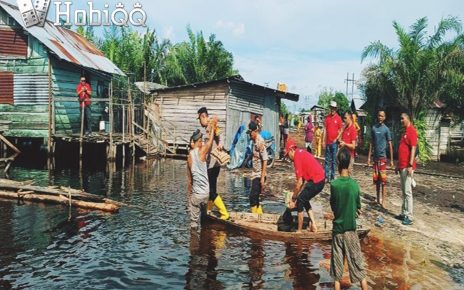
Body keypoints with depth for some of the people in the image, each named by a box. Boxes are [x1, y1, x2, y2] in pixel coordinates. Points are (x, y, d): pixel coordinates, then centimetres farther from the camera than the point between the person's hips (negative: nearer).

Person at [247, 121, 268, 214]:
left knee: (253, 197, -9)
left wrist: (262, 177, -21)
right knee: (254, 198, 13)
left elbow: (265, 160, -20)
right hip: (255, 174, 9)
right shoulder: (254, 142, 9)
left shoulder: (260, 142, -17)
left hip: (259, 175, -9)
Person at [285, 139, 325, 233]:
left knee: (300, 202, 0)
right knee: (304, 200, 22)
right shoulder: (301, 152, 14)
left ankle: (299, 230, 7)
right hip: (321, 179, 9)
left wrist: (294, 198, -3)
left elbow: (300, 183, -14)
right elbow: (303, 177, 19)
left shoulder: (297, 158, -14)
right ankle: (313, 226, 23)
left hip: (316, 181, -9)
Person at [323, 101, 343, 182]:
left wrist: (336, 139, -12)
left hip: (334, 142, -3)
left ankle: (332, 177, 10)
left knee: (333, 160, 4)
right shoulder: (327, 117, 6)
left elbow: (341, 130, -1)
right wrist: (323, 140, 3)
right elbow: (325, 129, 8)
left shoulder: (338, 118, -3)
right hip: (328, 142, 3)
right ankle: (326, 176, 11)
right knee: (327, 160, 7)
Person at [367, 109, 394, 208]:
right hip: (375, 156, 4)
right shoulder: (373, 128, 7)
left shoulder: (386, 129, -5)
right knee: (376, 178, 9)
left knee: (383, 179, -7)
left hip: (383, 156, -4)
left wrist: (391, 160, -7)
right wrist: (369, 157, 8)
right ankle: (378, 199, 20)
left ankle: (384, 200, -4)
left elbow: (390, 144, -5)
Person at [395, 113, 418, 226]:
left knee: (408, 191, -7)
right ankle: (404, 213, 20)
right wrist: (398, 165, 22)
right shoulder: (405, 131, 18)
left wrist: (410, 165, -23)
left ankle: (409, 217, -3)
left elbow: (413, 149, -18)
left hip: (407, 166, -10)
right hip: (402, 166, 10)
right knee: (404, 191, 13)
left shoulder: (412, 131, -11)